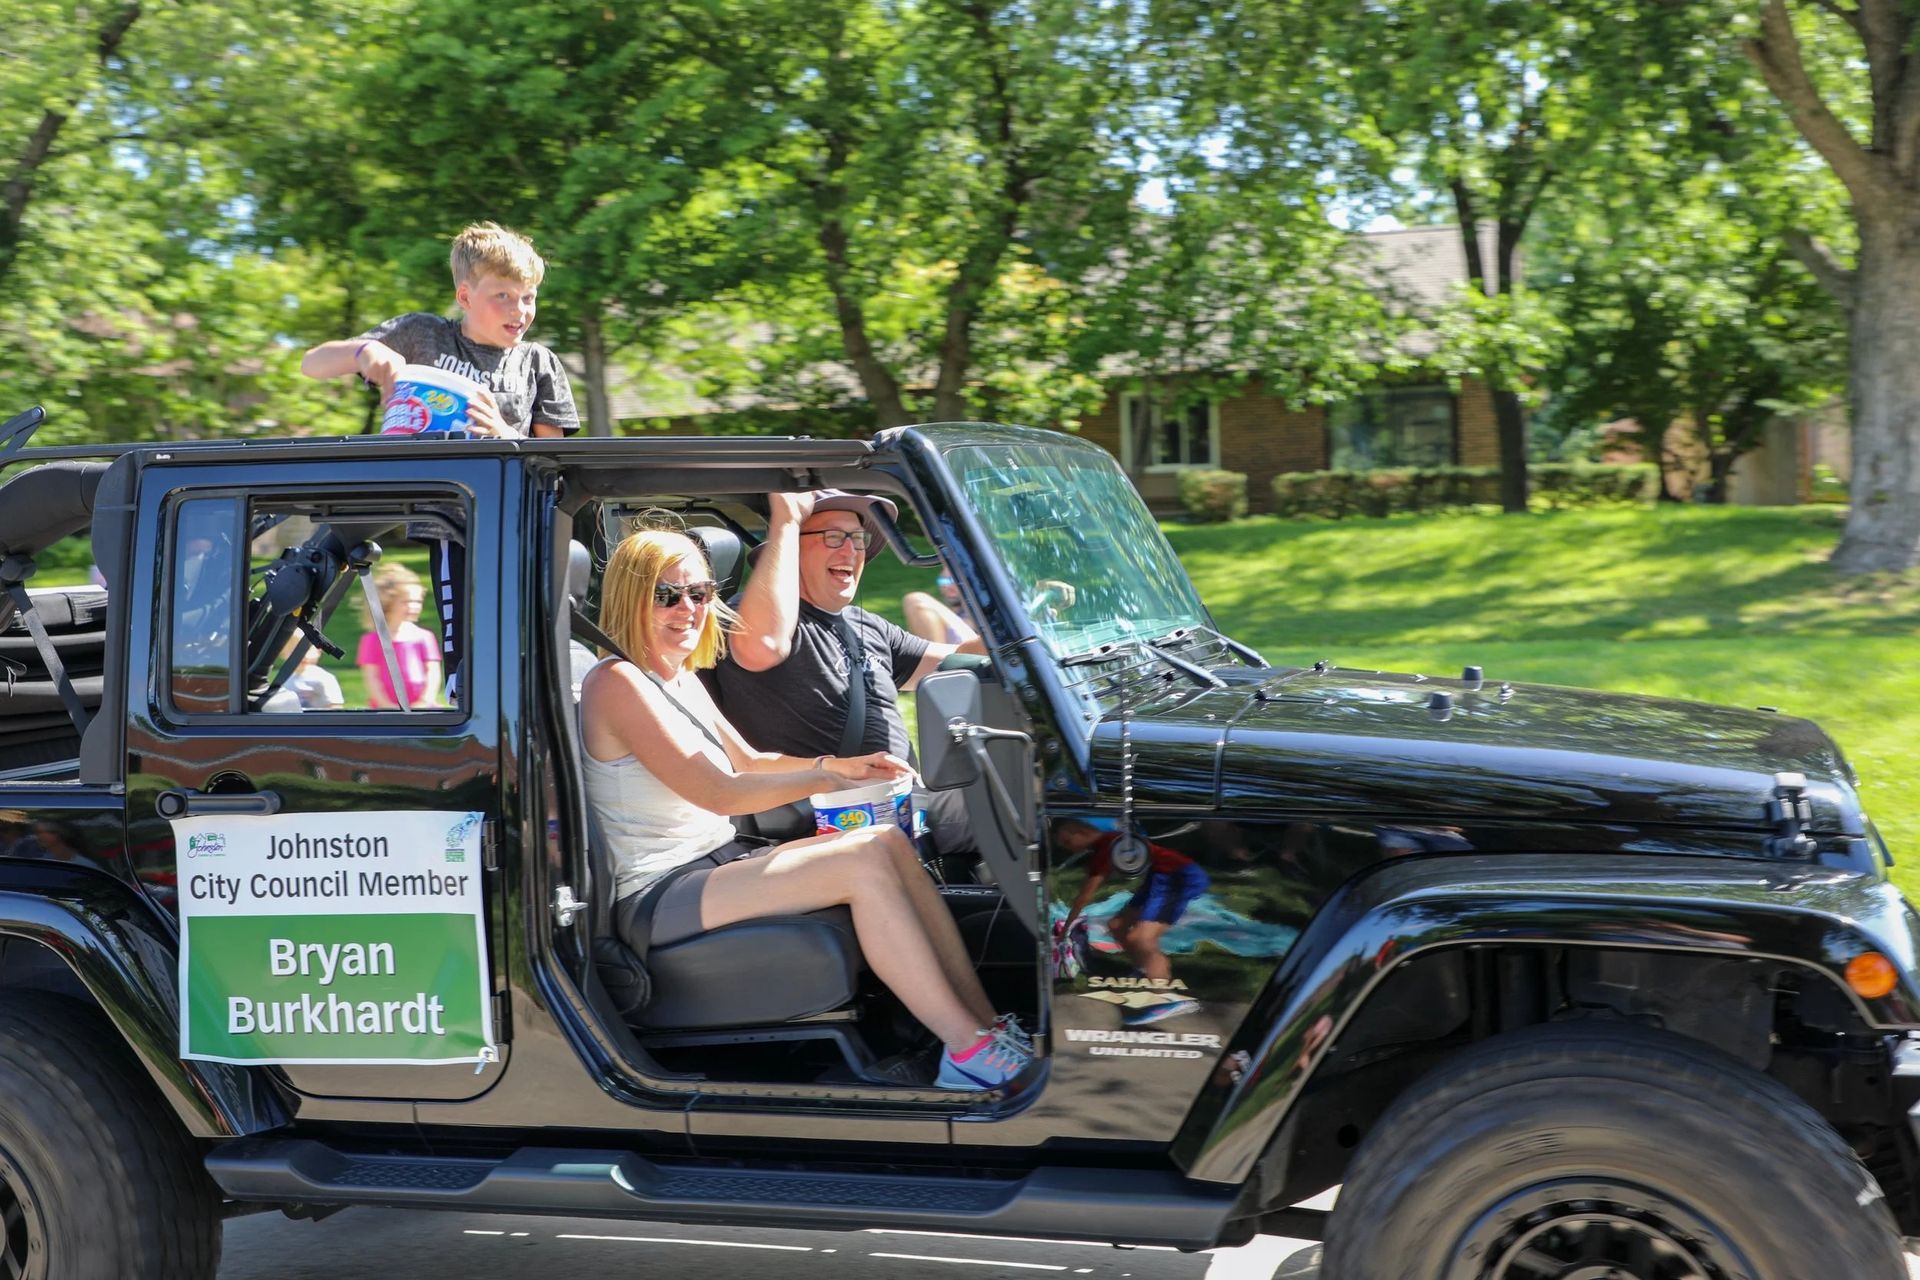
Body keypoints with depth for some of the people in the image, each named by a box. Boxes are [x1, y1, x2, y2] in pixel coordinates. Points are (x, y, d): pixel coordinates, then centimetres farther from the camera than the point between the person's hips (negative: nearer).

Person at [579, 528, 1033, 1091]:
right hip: (657, 900, -10)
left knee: (889, 842, -8)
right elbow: (718, 793, -18)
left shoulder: (682, 680, 17)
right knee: (864, 863, -24)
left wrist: (843, 764, 8)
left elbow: (748, 762, 24)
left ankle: (984, 1021, -13)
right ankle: (970, 1053, -24)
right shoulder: (618, 683, -14)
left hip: (716, 863, 10)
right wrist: (829, 776, -10)